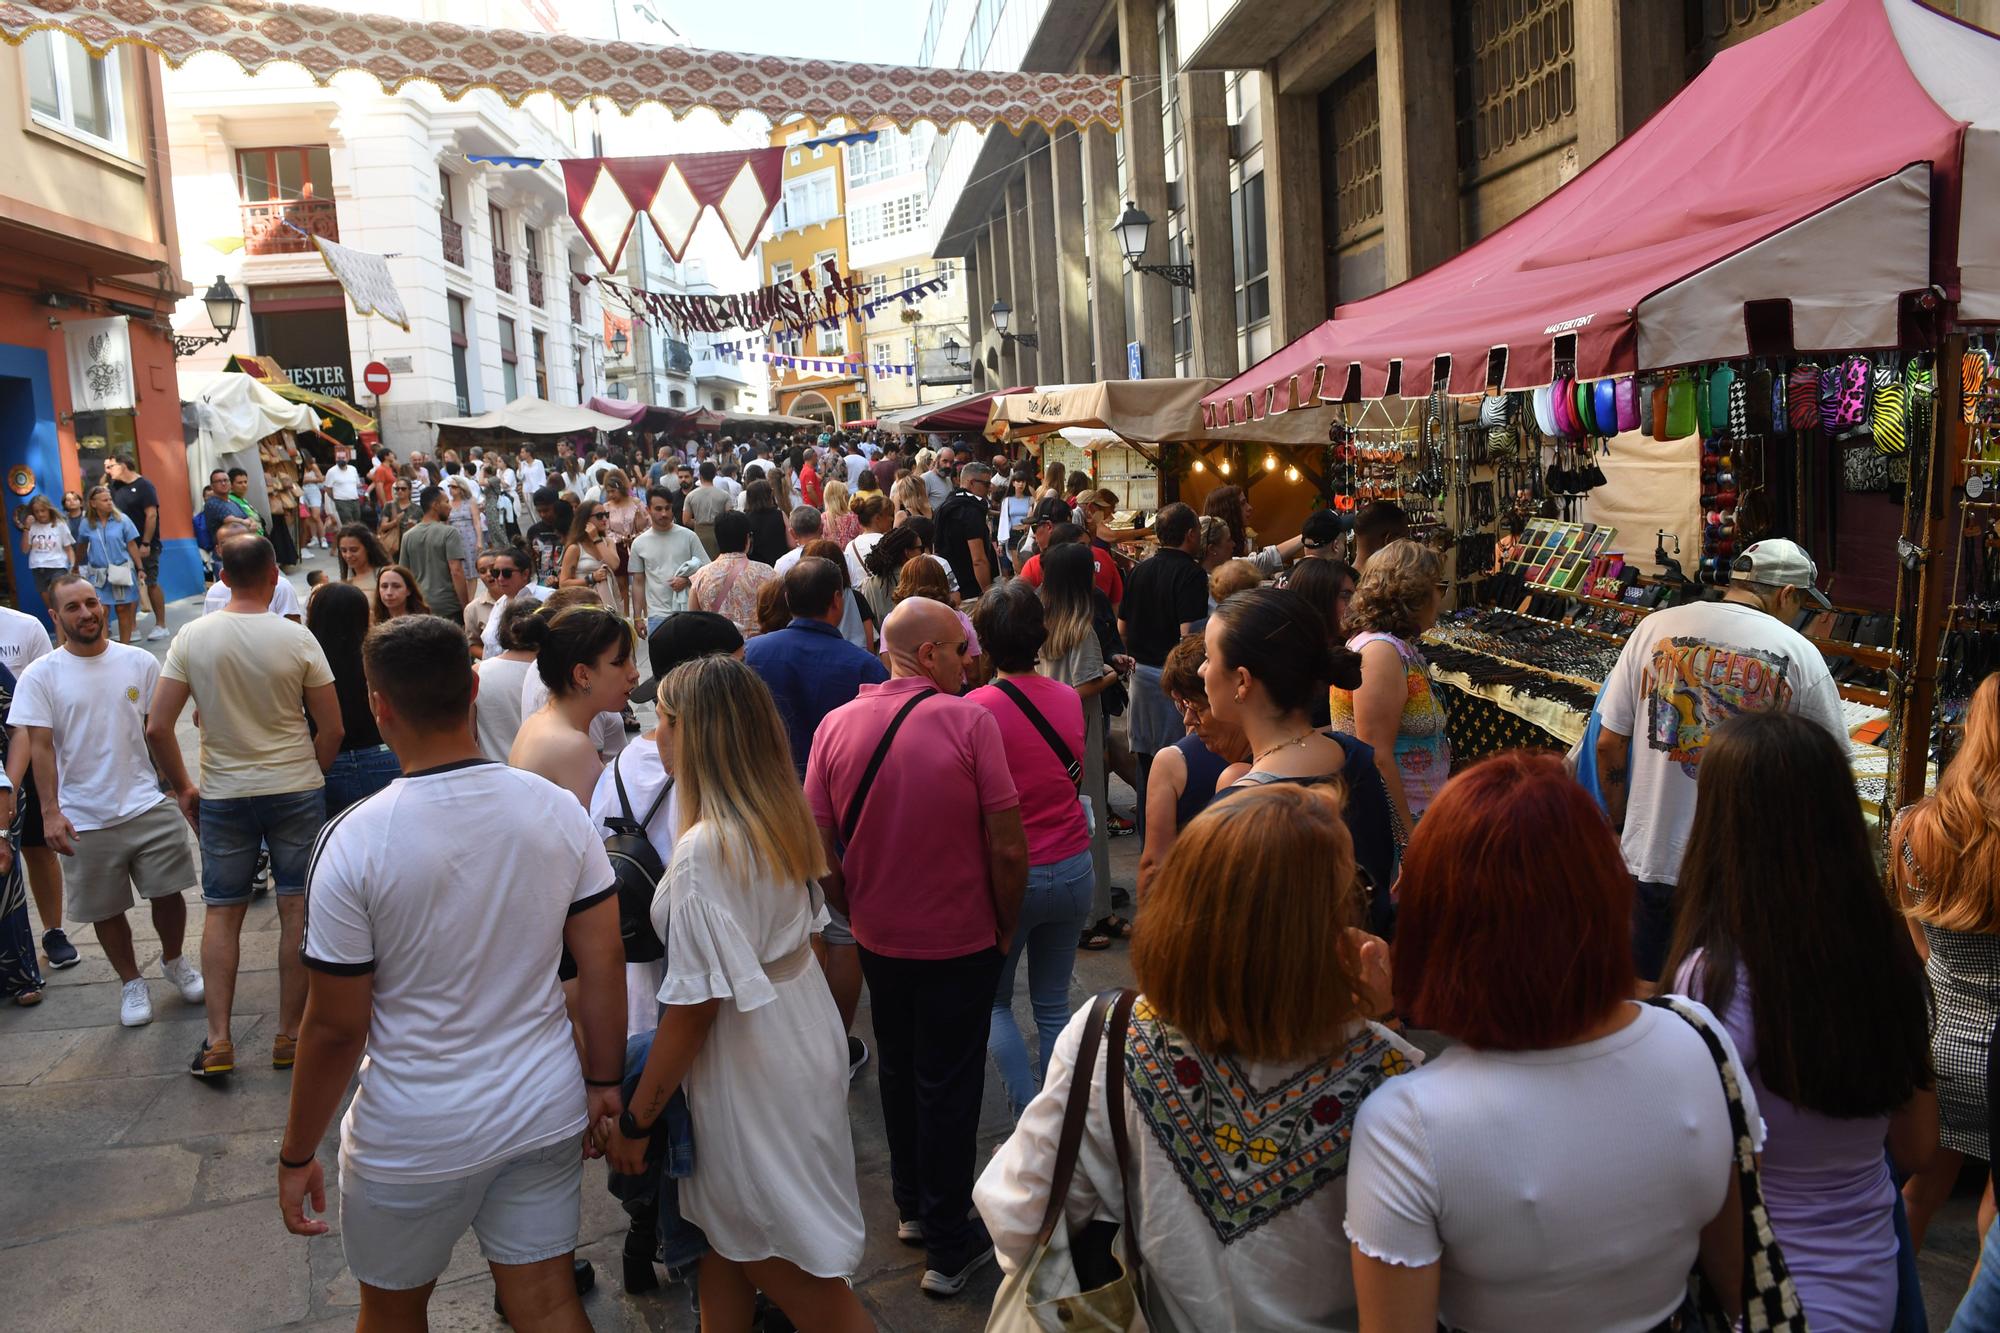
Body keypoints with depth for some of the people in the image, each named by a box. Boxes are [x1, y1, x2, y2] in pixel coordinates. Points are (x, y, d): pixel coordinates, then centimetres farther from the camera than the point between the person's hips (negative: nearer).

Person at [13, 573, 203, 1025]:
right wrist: (50, 812, -13)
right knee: (106, 911, 10)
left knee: (168, 894, 7)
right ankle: (131, 982, 30)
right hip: (85, 820, -1)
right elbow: (39, 746, -8)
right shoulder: (40, 675, -6)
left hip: (150, 805, 1)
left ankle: (174, 960, 33)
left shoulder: (140, 662, 0)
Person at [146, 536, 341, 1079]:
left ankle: (218, 1040, 11)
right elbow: (332, 729, -7)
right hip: (296, 789, -2)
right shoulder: (297, 638, -10)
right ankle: (289, 1035, 14)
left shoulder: (191, 637, -6)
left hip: (222, 794, 2)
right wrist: (310, 778, 9)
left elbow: (157, 728, -6)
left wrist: (182, 788, 8)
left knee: (221, 912, 12)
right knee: (297, 910, 7)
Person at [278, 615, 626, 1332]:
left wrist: (296, 1154, 0)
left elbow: (336, 1028, -14)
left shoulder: (355, 840, -19)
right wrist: (603, 1081, 10)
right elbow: (604, 962, -3)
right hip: (546, 1113, 3)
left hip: (414, 1138, -2)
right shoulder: (558, 812, -9)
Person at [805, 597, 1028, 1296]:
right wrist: (1006, 926, -3)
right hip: (960, 942, -4)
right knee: (948, 1087, 9)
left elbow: (819, 847, -3)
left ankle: (910, 1206, 41)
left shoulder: (836, 725, -7)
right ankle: (948, 1247, 21)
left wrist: (854, 914, 11)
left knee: (899, 1071, 24)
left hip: (879, 940, 4)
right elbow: (1008, 849, -18)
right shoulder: (970, 721, -19)